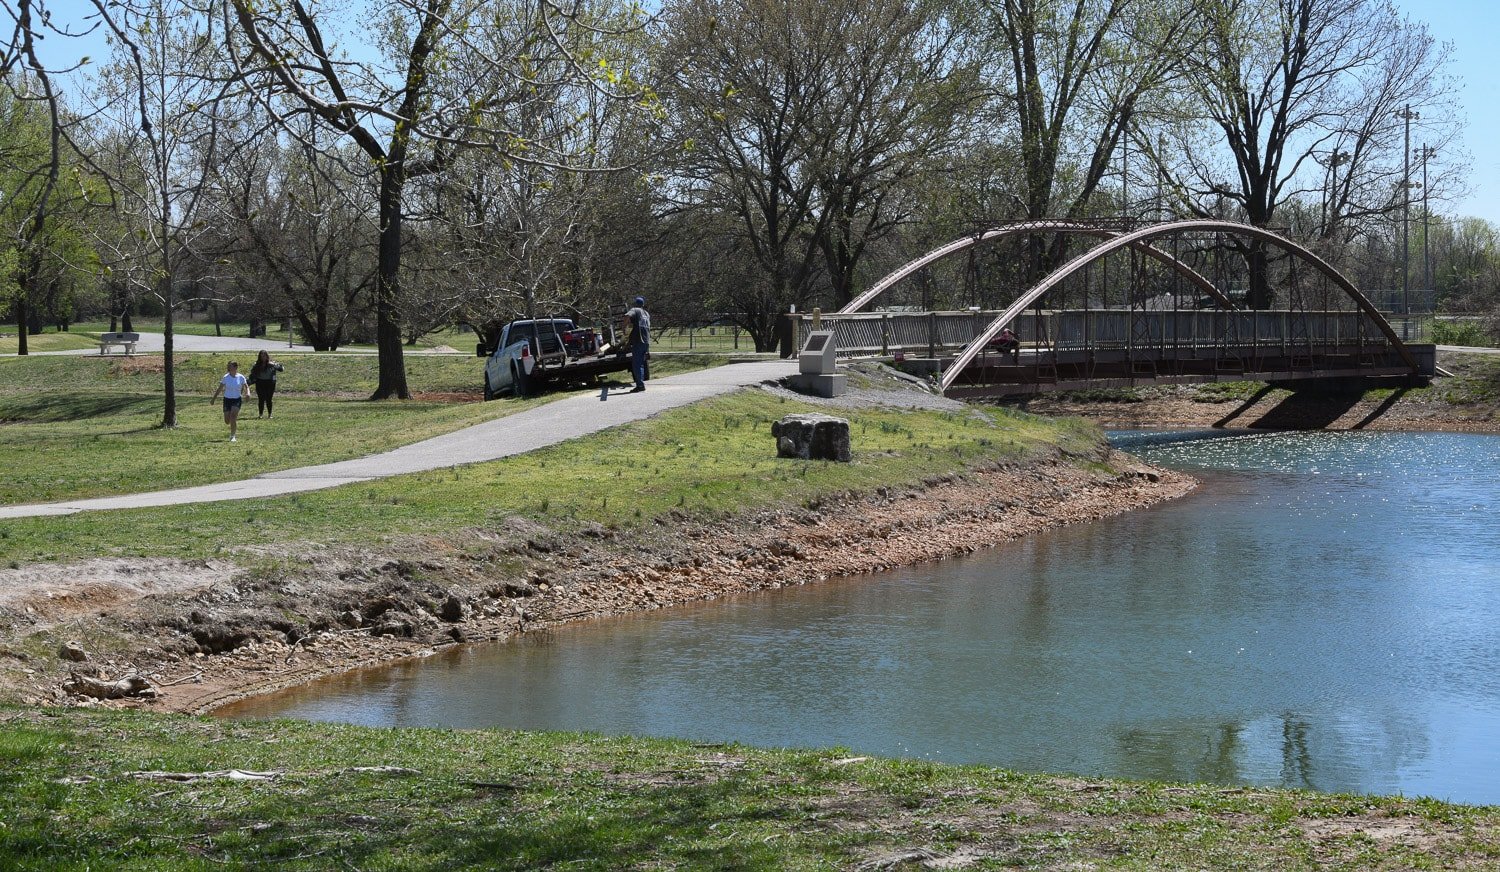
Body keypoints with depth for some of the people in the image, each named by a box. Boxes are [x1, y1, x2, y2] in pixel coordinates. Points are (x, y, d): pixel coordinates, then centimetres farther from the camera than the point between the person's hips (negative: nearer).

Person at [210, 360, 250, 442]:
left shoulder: (241, 377, -6)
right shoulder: (226, 377, -4)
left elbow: (246, 387, 6)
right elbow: (219, 389, 4)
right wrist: (213, 399, 4)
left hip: (237, 399, -2)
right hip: (227, 399, 2)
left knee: (233, 416, -20)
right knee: (227, 421, 2)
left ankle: (232, 437, -12)